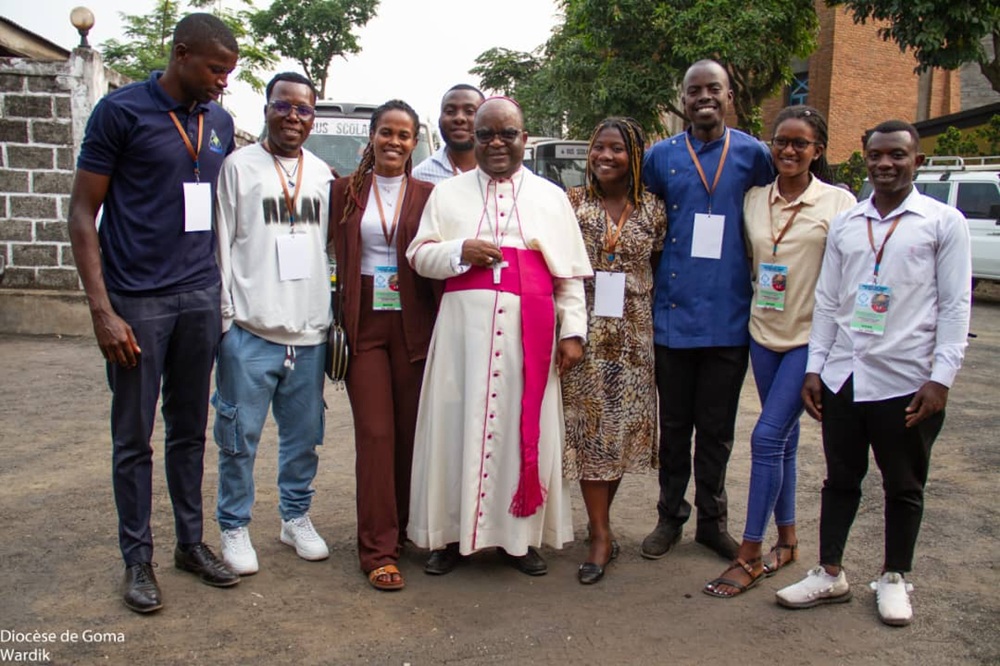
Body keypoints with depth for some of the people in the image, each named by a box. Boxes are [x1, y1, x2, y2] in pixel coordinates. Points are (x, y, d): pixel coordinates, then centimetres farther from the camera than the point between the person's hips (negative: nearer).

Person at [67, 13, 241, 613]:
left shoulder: (220, 122, 10)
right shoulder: (122, 110, -5)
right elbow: (83, 214, -6)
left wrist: (225, 289, 11)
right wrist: (102, 310, -13)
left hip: (201, 298, 5)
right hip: (137, 300, -4)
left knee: (189, 430, 13)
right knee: (134, 437, 5)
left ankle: (192, 541, 26)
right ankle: (138, 559, 18)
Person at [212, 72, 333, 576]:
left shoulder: (321, 173, 13)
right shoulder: (238, 166, 0)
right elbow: (221, 245, -2)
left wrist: (333, 315, 14)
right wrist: (223, 317, -7)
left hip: (309, 330, 4)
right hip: (250, 330, -4)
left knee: (303, 435, 13)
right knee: (239, 436, 3)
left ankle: (296, 517, 29)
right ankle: (234, 527, 20)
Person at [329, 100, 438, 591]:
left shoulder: (427, 195, 6)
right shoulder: (345, 191, 7)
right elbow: (338, 255, 10)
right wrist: (340, 320, 0)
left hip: (413, 325, 1)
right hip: (364, 324, 0)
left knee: (411, 431, 6)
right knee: (375, 432, -3)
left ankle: (401, 526, 24)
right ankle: (379, 550, 3)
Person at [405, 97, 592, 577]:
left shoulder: (551, 197, 13)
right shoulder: (448, 193, 13)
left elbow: (570, 274, 9)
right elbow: (418, 255, 8)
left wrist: (573, 330, 0)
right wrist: (460, 250, -10)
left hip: (528, 332, 0)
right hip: (464, 327, 0)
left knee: (524, 428, 3)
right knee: (457, 425, 1)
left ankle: (519, 535, 17)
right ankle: (452, 532, 15)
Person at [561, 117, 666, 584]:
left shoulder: (652, 210, 6)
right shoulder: (572, 202, 1)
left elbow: (659, 270, 12)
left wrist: (646, 308, 1)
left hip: (633, 334, 2)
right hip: (585, 330, -2)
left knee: (623, 424, 7)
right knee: (589, 426, -3)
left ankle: (599, 521, 26)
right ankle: (601, 536, 5)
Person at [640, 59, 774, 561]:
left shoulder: (752, 154, 3)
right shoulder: (661, 156, 5)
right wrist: (651, 281, 8)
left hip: (729, 316, 0)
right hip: (674, 312, 1)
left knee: (717, 427, 10)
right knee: (674, 424, 11)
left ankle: (712, 519, 25)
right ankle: (670, 516, 25)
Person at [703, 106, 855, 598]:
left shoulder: (839, 203, -6)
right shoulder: (753, 199, 6)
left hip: (811, 337, -4)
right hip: (764, 332, 5)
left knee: (768, 436, -10)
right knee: (783, 438, 14)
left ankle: (749, 555, 1)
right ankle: (787, 539, 28)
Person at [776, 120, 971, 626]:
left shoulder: (944, 222, 0)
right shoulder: (844, 224, 10)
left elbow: (956, 305, -3)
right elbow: (827, 301, 10)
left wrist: (941, 377, -10)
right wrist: (814, 367, 6)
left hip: (907, 381, -3)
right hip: (842, 376, 3)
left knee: (903, 486, 12)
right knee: (841, 479, 13)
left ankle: (894, 578, 29)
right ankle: (830, 574, 25)